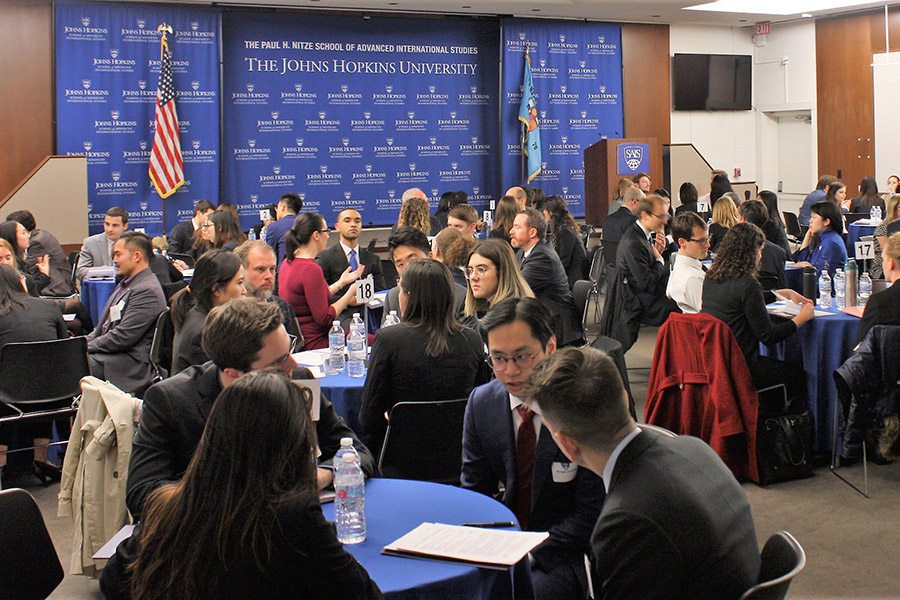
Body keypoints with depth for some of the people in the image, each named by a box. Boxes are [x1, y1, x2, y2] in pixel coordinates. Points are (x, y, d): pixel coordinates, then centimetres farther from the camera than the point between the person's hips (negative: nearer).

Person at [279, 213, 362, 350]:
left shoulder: (288, 262, 8)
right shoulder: (311, 269, -22)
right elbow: (325, 319, -20)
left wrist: (341, 282, 18)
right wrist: (351, 292, -10)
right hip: (314, 342, -10)